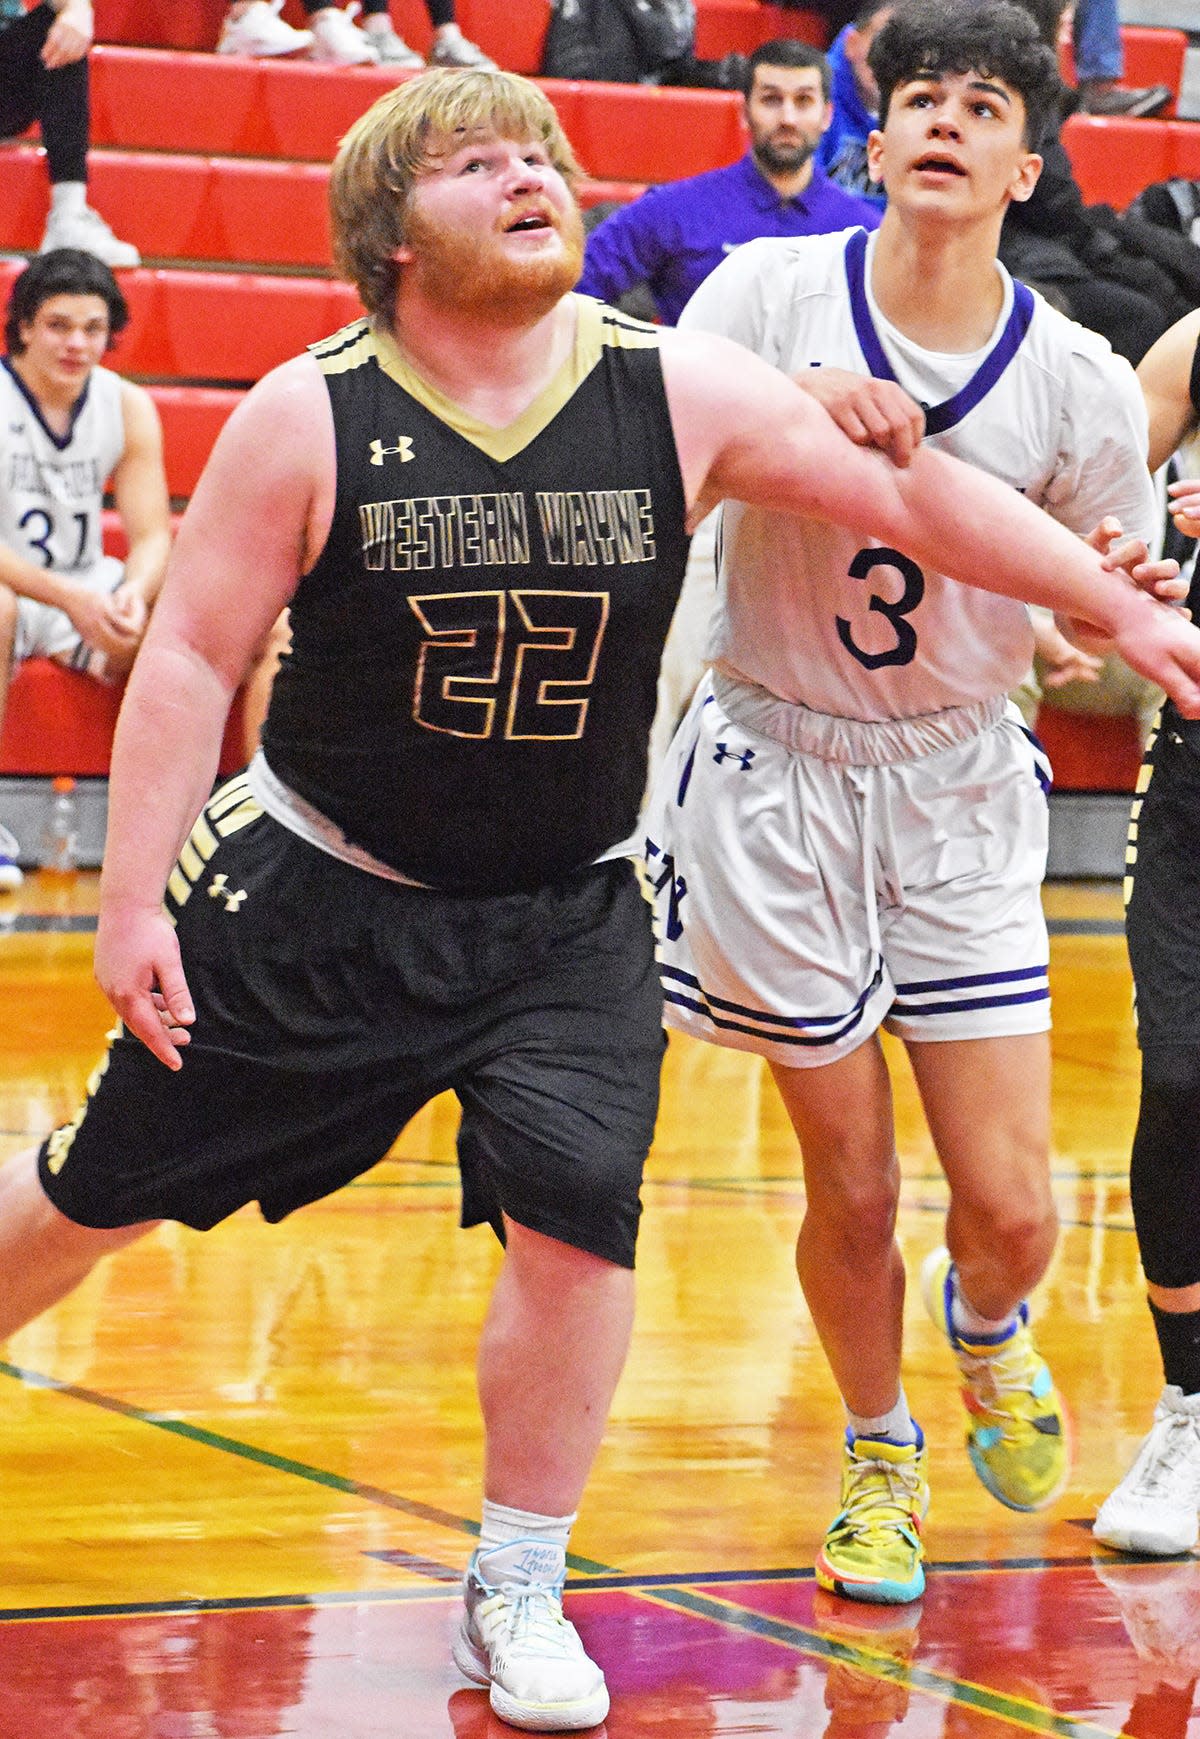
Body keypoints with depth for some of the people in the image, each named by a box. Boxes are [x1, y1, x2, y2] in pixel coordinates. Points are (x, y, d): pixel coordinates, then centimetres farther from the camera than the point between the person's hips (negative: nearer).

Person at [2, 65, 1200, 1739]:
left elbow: (913, 492, -5)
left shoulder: (678, 392, -10)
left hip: (565, 913, 1)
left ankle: (517, 1596, 4)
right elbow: (192, 654, -9)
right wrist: (134, 898, -12)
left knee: (577, 1215, -16)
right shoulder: (308, 420, -14)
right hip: (319, 894, -1)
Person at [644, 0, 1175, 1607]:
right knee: (853, 1189, 3)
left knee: (1011, 1208, -4)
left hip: (962, 783, 1)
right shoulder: (770, 296, -9)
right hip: (779, 769, -1)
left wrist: (1125, 605, -21)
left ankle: (987, 1326, 35)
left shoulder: (1078, 385, -7)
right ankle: (878, 1450, 32)